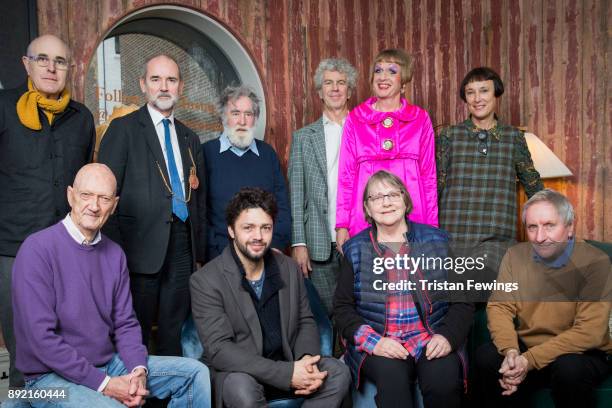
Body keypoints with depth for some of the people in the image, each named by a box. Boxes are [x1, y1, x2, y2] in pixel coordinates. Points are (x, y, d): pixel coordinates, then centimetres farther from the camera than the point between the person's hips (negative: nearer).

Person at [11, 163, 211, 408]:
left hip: (110, 364, 6)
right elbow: (41, 336, -19)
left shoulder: (114, 254, 4)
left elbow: (125, 323, 7)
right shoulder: (37, 250, -14)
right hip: (52, 376, -6)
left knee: (196, 373, -1)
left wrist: (139, 370, -11)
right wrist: (104, 384, -19)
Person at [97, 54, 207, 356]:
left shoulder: (190, 138, 17)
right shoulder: (123, 129, 1)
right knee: (135, 334, 2)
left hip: (182, 245, 5)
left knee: (173, 333, 11)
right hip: (142, 246, -4)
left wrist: (200, 254, 13)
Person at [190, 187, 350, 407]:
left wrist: (307, 359, -16)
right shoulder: (206, 280, -14)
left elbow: (305, 321, 8)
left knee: (337, 373, -18)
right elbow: (219, 349, -20)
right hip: (237, 372, -4)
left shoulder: (289, 268, 2)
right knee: (242, 389, -36)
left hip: (287, 363, 5)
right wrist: (286, 373, -28)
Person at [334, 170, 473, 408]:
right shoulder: (356, 251, 8)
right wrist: (373, 341, -11)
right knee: (392, 377, -32)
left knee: (443, 380, -27)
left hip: (432, 341, 2)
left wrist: (447, 336, -9)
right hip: (377, 343, -1)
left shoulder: (436, 241, 10)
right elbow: (342, 307, 5)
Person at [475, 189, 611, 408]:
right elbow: (499, 306, -4)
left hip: (580, 353, -3)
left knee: (569, 368, -35)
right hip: (524, 347, 3)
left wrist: (530, 360, -26)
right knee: (486, 357, -24)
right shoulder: (515, 255, -1)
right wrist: (510, 351, -23)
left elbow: (589, 332, -21)